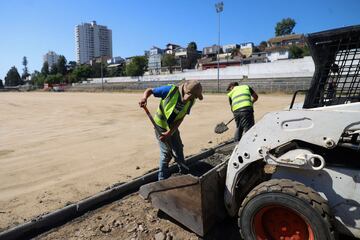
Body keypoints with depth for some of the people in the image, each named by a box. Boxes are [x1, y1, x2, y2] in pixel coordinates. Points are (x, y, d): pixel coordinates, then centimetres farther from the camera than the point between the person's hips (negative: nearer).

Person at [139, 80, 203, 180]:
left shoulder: (191, 101, -11)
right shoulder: (171, 90, -26)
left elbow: (180, 119, -13)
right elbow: (149, 90, -17)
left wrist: (169, 133, -23)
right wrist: (144, 98, -39)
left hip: (173, 127, 6)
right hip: (161, 126, -5)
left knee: (179, 150, 17)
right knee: (166, 153, -3)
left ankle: (184, 173, 39)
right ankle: (162, 179, 15)